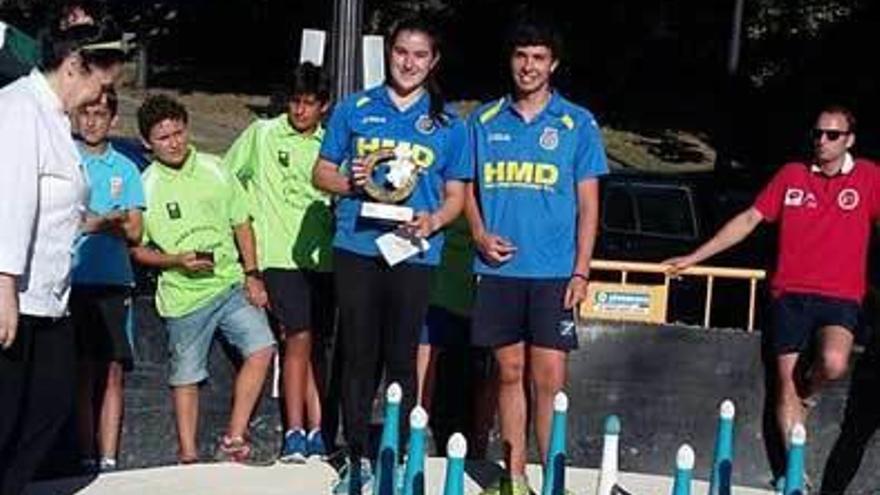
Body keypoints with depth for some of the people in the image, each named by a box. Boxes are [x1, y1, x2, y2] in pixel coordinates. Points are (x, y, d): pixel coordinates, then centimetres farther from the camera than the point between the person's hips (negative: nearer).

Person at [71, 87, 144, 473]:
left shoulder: (125, 169, 13)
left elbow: (134, 231, 6)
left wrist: (90, 221, -9)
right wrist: (108, 220, -9)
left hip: (114, 281, 2)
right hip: (73, 279, -2)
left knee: (113, 372, 0)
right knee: (82, 372, 0)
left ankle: (108, 462, 4)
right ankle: (86, 460, 5)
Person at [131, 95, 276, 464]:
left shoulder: (214, 170, 4)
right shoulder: (145, 187, -3)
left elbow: (242, 224, 10)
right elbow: (137, 249, 1)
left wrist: (252, 275, 2)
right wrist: (177, 261, -15)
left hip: (231, 284, 2)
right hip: (184, 295, -2)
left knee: (261, 347, -14)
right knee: (186, 377, 6)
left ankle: (233, 440, -3)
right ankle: (188, 454, 21)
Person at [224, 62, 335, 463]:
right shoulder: (262, 134, 3)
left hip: (321, 256, 4)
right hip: (280, 255, -4)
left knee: (317, 343, 7)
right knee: (299, 337, -14)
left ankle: (315, 430, 14)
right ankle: (294, 433, -9)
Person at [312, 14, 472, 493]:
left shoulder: (448, 124, 8)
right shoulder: (354, 109, 8)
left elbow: (456, 196, 9)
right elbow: (321, 173, 11)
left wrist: (433, 221, -12)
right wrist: (349, 181, -11)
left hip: (413, 254, 0)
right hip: (356, 249, 1)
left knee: (401, 359, 3)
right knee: (358, 356, 5)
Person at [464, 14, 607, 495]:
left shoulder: (577, 124, 3)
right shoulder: (485, 120, 8)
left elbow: (588, 203, 2)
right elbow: (470, 188, 14)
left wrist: (581, 271, -5)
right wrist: (480, 236, -5)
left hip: (552, 272, -2)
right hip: (498, 269, 2)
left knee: (548, 380, -4)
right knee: (510, 374, 9)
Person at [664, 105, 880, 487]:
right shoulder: (792, 175, 9)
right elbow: (749, 219, 12)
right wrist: (694, 257, 10)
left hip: (840, 297, -2)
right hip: (790, 294, 2)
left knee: (833, 363, -27)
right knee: (786, 379, -2)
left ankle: (806, 395, 9)